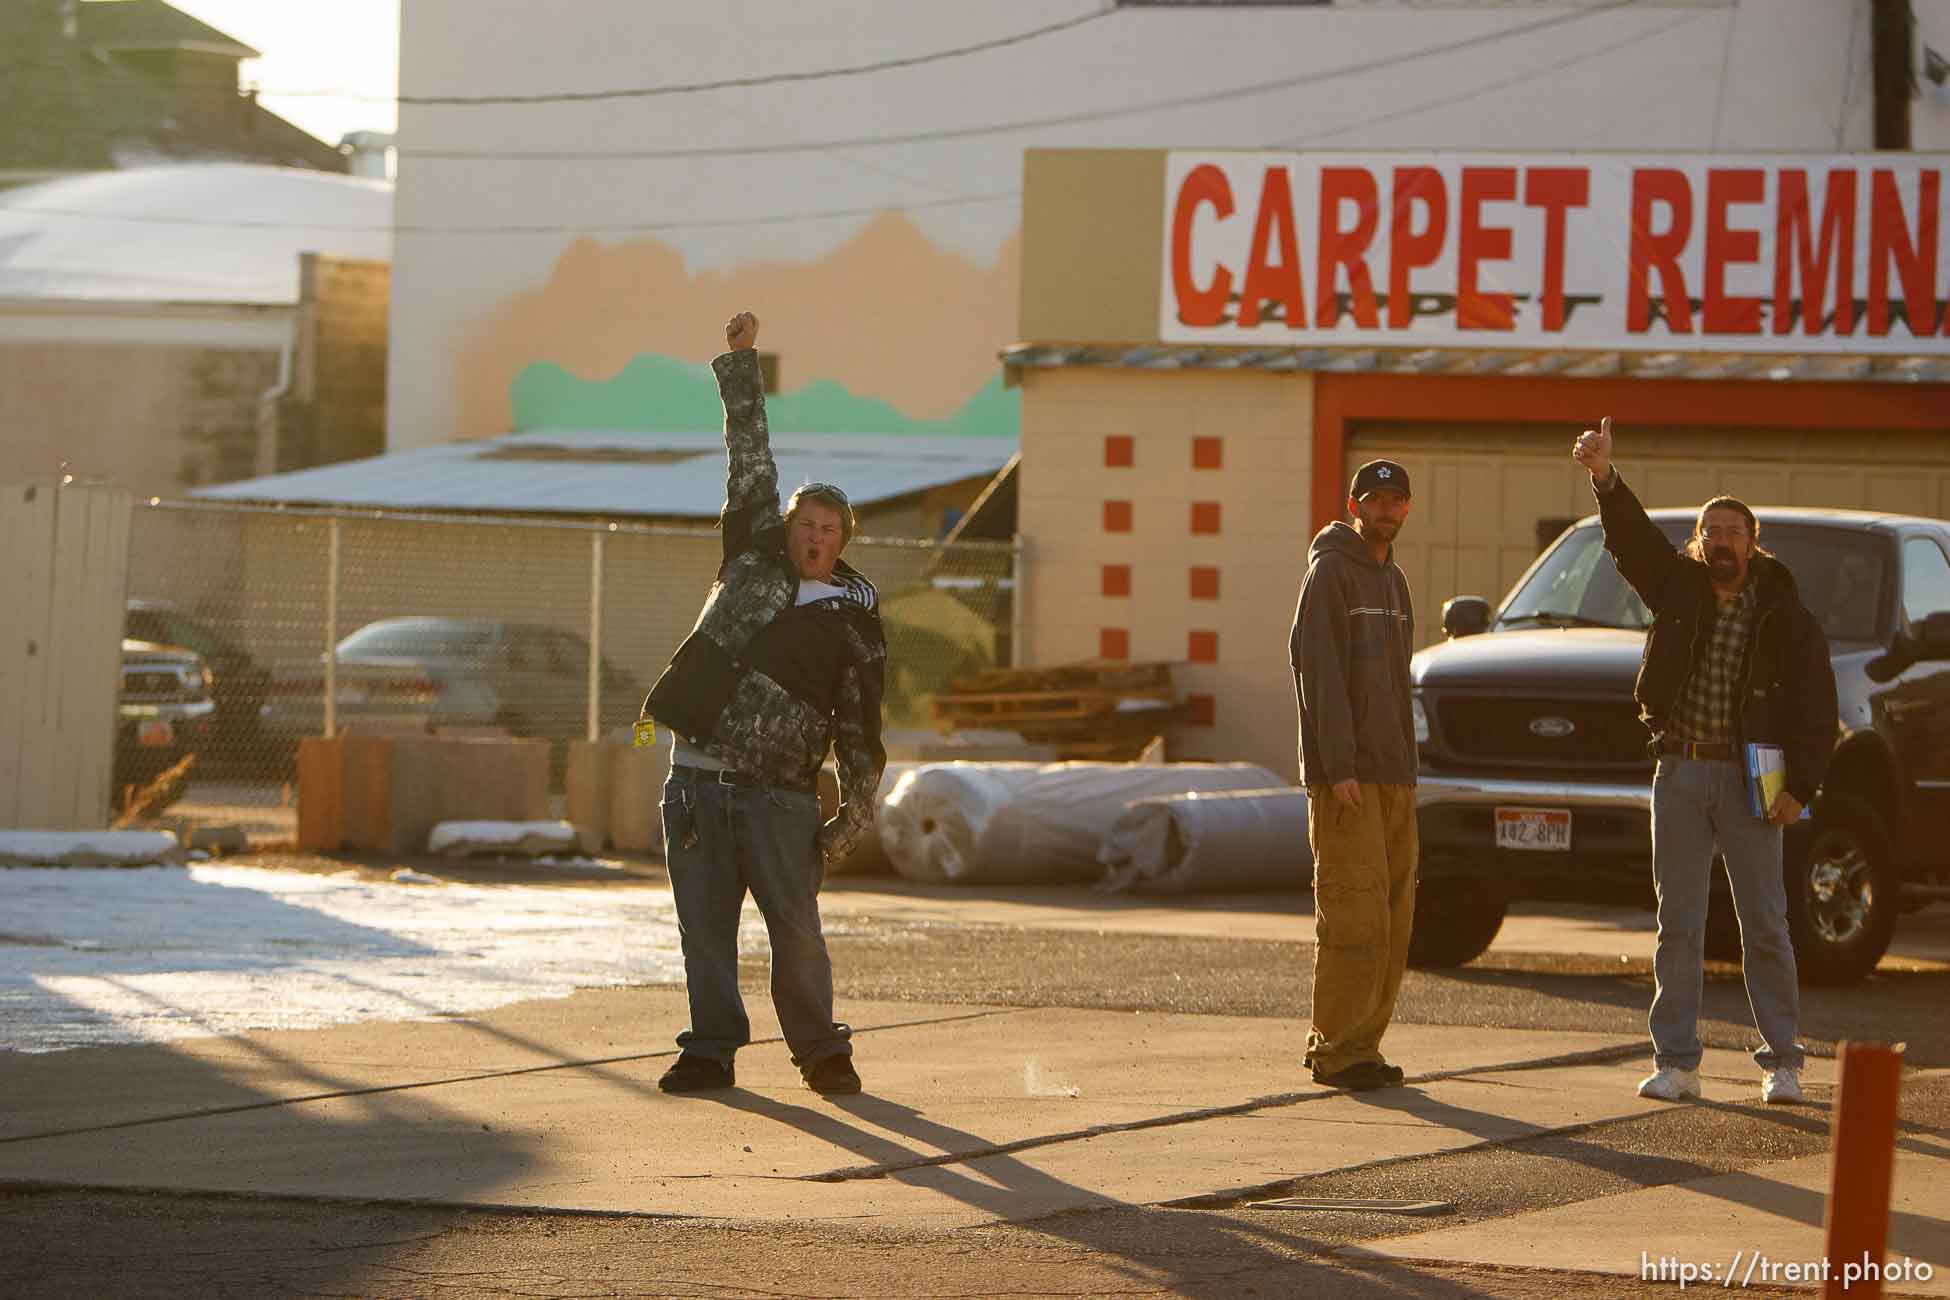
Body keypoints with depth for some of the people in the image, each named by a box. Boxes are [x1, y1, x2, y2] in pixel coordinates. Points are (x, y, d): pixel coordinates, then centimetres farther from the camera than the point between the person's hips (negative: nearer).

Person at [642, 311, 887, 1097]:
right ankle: (711, 1051, 12)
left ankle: (820, 1050, 10)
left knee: (797, 931, -5)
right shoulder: (754, 558, 10)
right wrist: (740, 366, 11)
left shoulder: (855, 623, 5)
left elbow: (861, 729, 5)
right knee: (705, 928, 3)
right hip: (698, 780, 2)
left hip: (780, 795, -2)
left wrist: (854, 817, -3)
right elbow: (750, 459, 11)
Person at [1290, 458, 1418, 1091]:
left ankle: (1362, 1044, 11)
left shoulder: (1393, 580, 20)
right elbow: (1316, 668, -14)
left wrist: (1405, 766, 17)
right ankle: (1335, 1050, -8)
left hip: (1393, 776, 8)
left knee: (1393, 918, 6)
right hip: (1344, 776, -8)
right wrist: (1339, 766, -20)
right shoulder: (1330, 570, -6)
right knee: (1355, 915, -12)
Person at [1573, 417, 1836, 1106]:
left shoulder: (1786, 618, 2)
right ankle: (1675, 1063, 5)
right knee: (1678, 925, 2)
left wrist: (1799, 788, -8)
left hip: (1748, 779, -2)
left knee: (1765, 927, -1)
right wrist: (1605, 479, -24)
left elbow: (1817, 709, 1)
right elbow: (1634, 542, -7)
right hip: (1679, 772, 3)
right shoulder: (1678, 590, 8)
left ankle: (1782, 1062, 5)